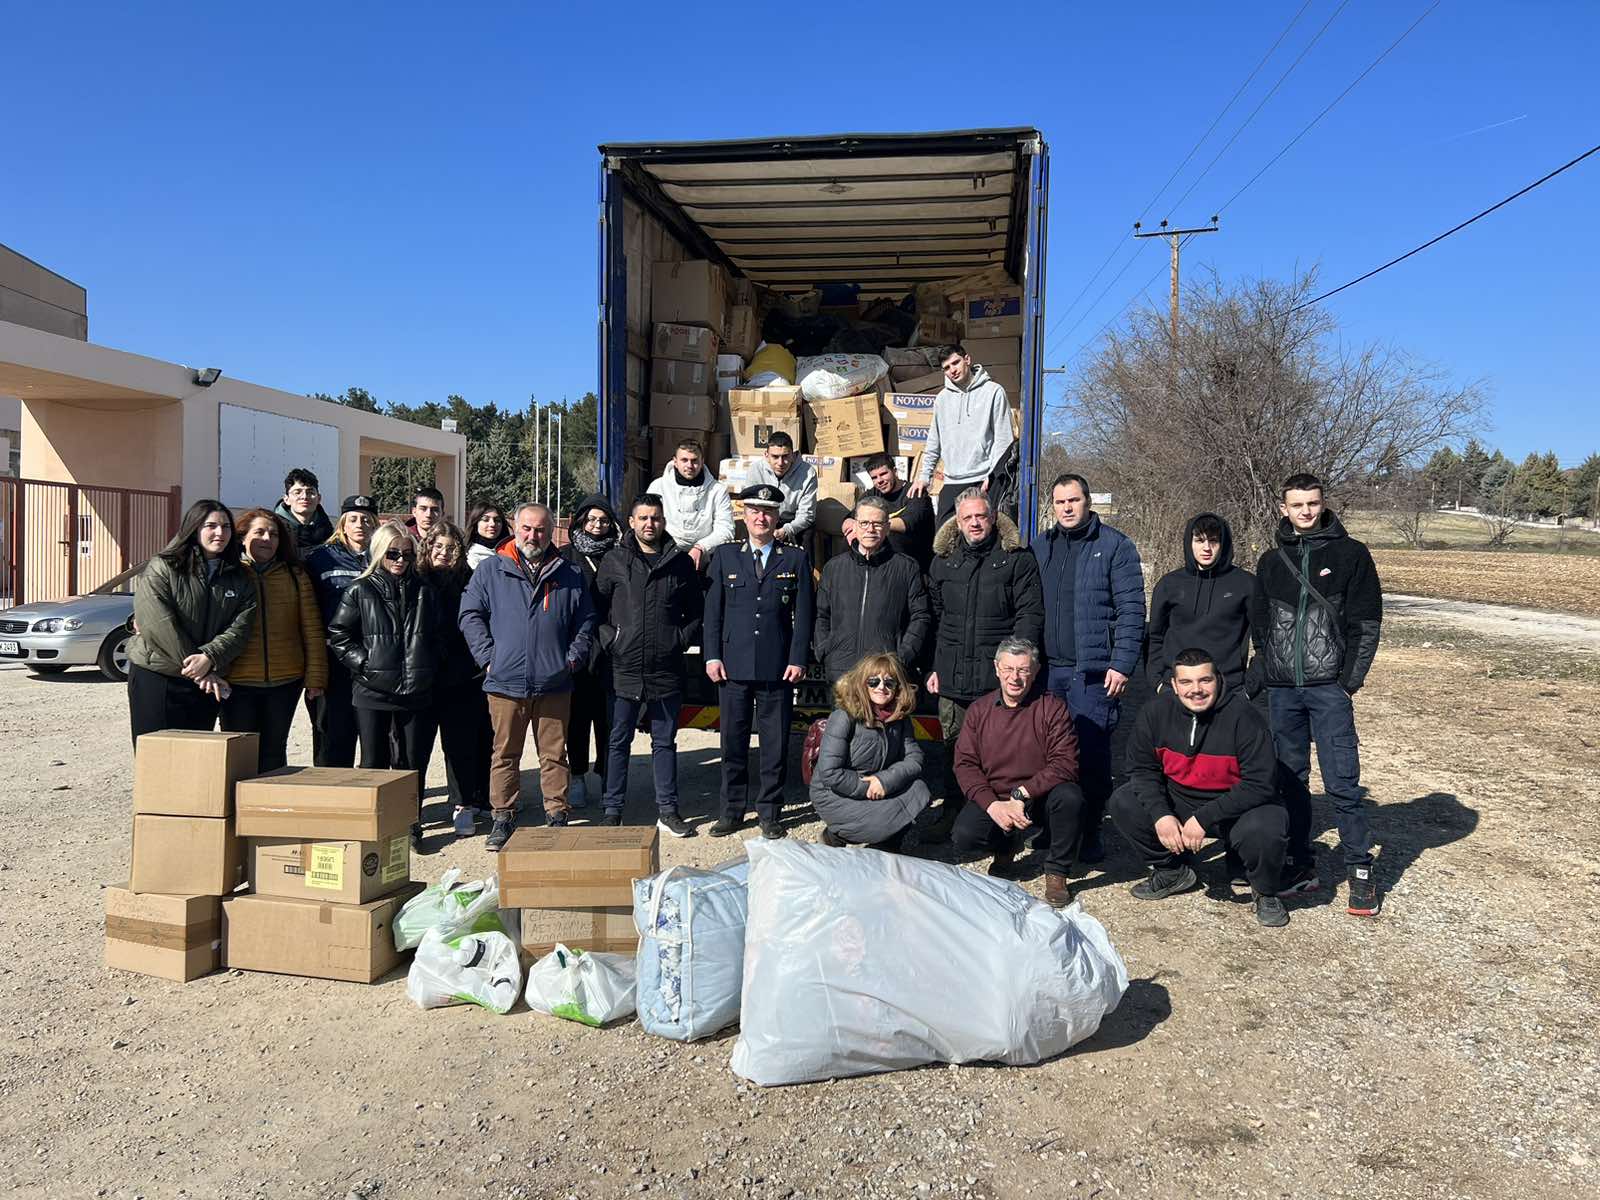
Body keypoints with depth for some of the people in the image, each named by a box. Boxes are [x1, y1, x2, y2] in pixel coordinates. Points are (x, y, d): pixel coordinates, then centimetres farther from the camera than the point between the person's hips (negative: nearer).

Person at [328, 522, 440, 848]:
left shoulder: (424, 592, 9)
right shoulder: (360, 591, 1)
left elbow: (434, 637, 17)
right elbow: (337, 635, 1)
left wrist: (428, 671, 6)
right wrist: (364, 663, -9)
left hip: (415, 690, 2)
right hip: (372, 690, -2)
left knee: (411, 760, 6)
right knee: (374, 762, 4)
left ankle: (412, 824, 16)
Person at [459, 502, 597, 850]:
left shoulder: (570, 575, 10)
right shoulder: (490, 571, 6)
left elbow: (585, 621, 15)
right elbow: (470, 615, 5)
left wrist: (574, 656, 3)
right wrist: (487, 656, -3)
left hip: (554, 683, 1)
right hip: (506, 681, -1)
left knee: (554, 753, 6)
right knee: (505, 753, 6)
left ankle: (557, 814, 16)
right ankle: (504, 816, 17)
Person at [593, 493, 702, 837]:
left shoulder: (680, 562, 6)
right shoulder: (613, 562, 4)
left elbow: (695, 612, 12)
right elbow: (595, 609, 6)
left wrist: (681, 640, -1)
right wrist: (609, 640, -6)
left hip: (666, 670, 1)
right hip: (623, 669, -1)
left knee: (665, 742, 10)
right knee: (618, 741, 6)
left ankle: (667, 811, 19)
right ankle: (612, 811, 16)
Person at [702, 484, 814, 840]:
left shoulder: (795, 559, 6)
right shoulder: (724, 557, 8)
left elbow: (803, 614, 3)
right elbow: (713, 611, 7)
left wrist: (797, 660, -4)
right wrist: (712, 656, 0)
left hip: (777, 667, -1)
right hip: (734, 666, 1)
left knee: (775, 743, 5)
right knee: (733, 741, 7)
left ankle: (769, 812, 17)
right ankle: (732, 810, 19)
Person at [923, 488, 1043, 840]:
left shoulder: (1017, 559, 1)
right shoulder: (943, 561, 12)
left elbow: (1030, 614, -3)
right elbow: (933, 617, 14)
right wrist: (934, 666, 9)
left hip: (998, 678, -3)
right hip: (952, 677, 4)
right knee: (954, 745, 12)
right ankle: (952, 812, 24)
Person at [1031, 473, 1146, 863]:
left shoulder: (1115, 546, 0)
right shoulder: (1039, 547, 14)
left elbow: (1131, 609, -6)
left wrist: (1123, 663, -13)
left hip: (1093, 671, -4)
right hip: (1046, 669, 5)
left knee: (1091, 754, -3)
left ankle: (1089, 832, 10)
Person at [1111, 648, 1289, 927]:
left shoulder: (1242, 715, -22)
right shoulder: (1155, 712, -11)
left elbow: (1259, 784, -23)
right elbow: (1141, 768, -2)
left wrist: (1204, 819, -28)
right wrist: (1160, 814, -19)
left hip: (1236, 808, -4)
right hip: (1177, 804, 4)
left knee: (1266, 827, -35)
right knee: (1123, 803, -15)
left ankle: (1265, 893, 1)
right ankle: (1173, 871, 10)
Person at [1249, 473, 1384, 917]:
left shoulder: (1350, 554, 1)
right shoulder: (1272, 561, 12)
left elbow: (1367, 622, -2)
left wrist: (1350, 680, -8)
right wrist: (1260, 674, 6)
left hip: (1328, 688, -4)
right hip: (1281, 691, 4)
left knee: (1342, 782, -5)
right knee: (1289, 780, 9)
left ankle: (1360, 869, 7)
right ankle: (1301, 864, 19)